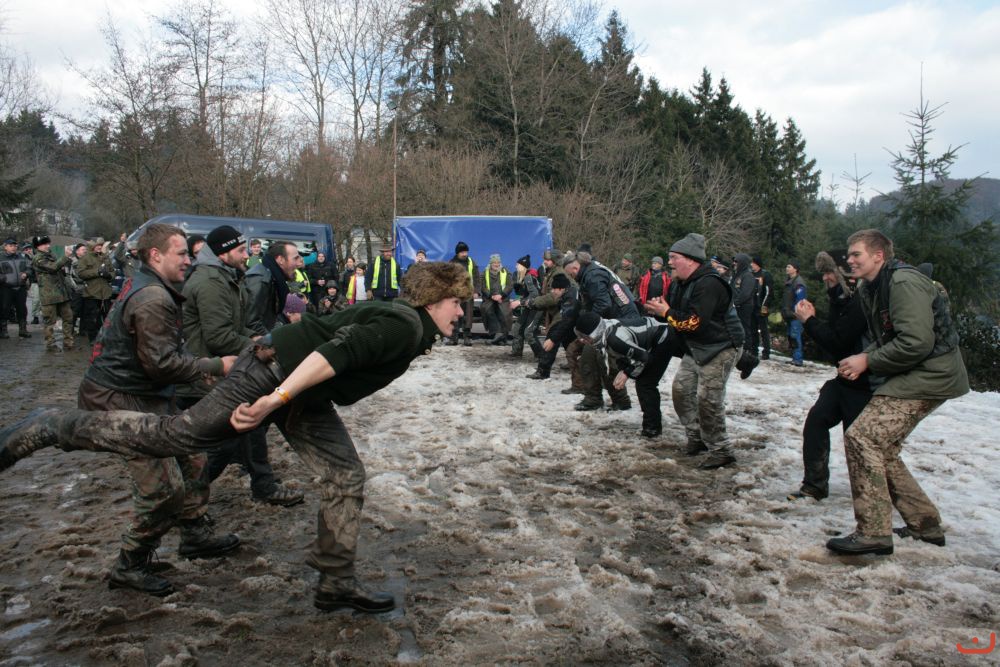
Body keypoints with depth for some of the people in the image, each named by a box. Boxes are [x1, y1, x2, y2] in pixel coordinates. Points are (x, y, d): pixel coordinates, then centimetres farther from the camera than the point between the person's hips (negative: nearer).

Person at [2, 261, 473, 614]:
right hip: (274, 372, -10)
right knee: (176, 435, -5)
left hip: (304, 398, 10)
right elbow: (333, 354, -32)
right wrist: (275, 400, -35)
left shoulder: (409, 329, 13)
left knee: (346, 477, 6)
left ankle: (337, 583, 14)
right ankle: (53, 428, 10)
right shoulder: (403, 325, -20)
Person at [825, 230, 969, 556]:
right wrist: (863, 359, -2)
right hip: (911, 376, 11)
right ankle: (925, 525, 25)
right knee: (881, 448, 14)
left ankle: (873, 532, -12)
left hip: (930, 376, -11)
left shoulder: (904, 282, -18)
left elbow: (917, 343, -25)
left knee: (861, 438, -17)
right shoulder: (871, 289, 13)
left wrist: (867, 362, -15)